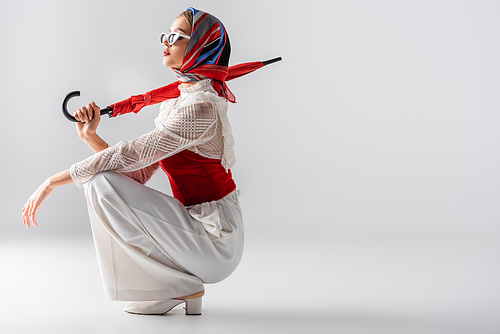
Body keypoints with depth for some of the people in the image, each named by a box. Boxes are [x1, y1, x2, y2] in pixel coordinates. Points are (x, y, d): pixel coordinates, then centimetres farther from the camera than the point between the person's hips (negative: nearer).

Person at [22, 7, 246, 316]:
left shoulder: (200, 108, -17)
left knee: (103, 183, -17)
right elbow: (139, 172, 9)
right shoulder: (175, 103, 13)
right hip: (197, 224, 9)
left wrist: (53, 182, -15)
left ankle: (182, 287, -6)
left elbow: (129, 155, -21)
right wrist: (91, 136, -3)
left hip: (216, 243, -9)